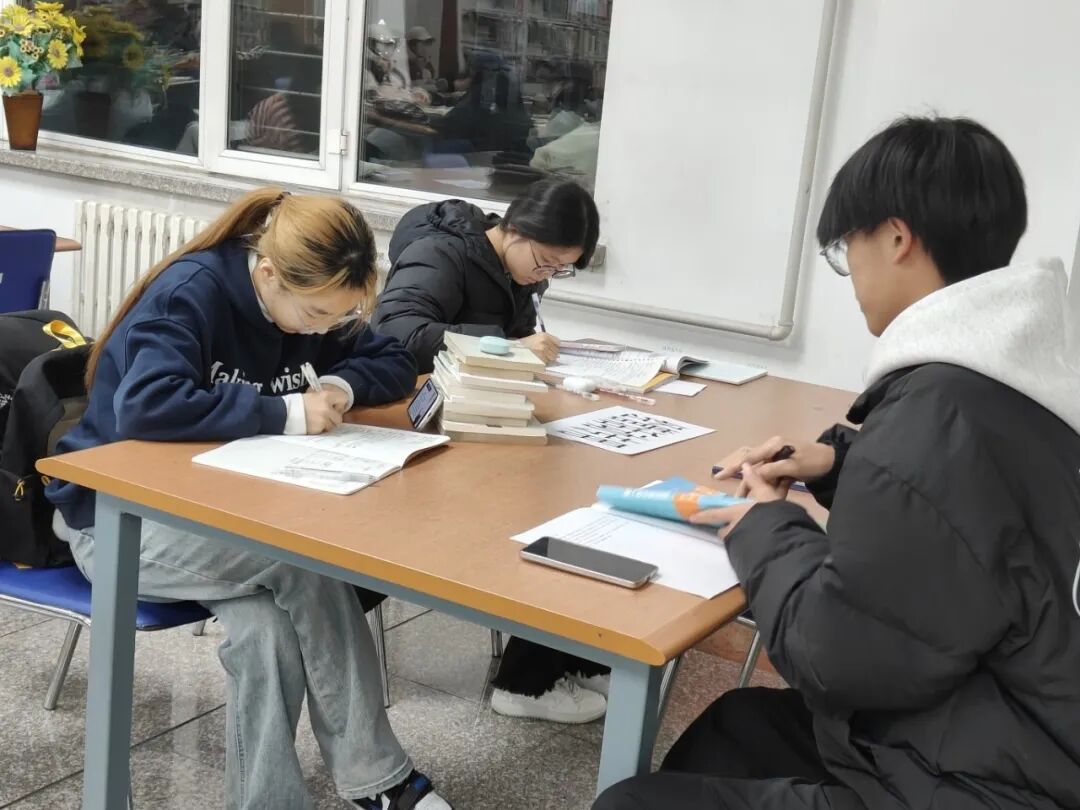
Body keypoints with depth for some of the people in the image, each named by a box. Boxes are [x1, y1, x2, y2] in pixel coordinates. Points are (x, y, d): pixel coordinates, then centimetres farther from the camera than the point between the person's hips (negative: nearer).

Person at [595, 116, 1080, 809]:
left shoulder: (942, 408, -26)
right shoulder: (1009, 378, 4)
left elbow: (837, 656, -23)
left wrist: (767, 529, -6)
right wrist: (843, 462, 13)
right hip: (1014, 748, 10)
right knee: (735, 723, 27)